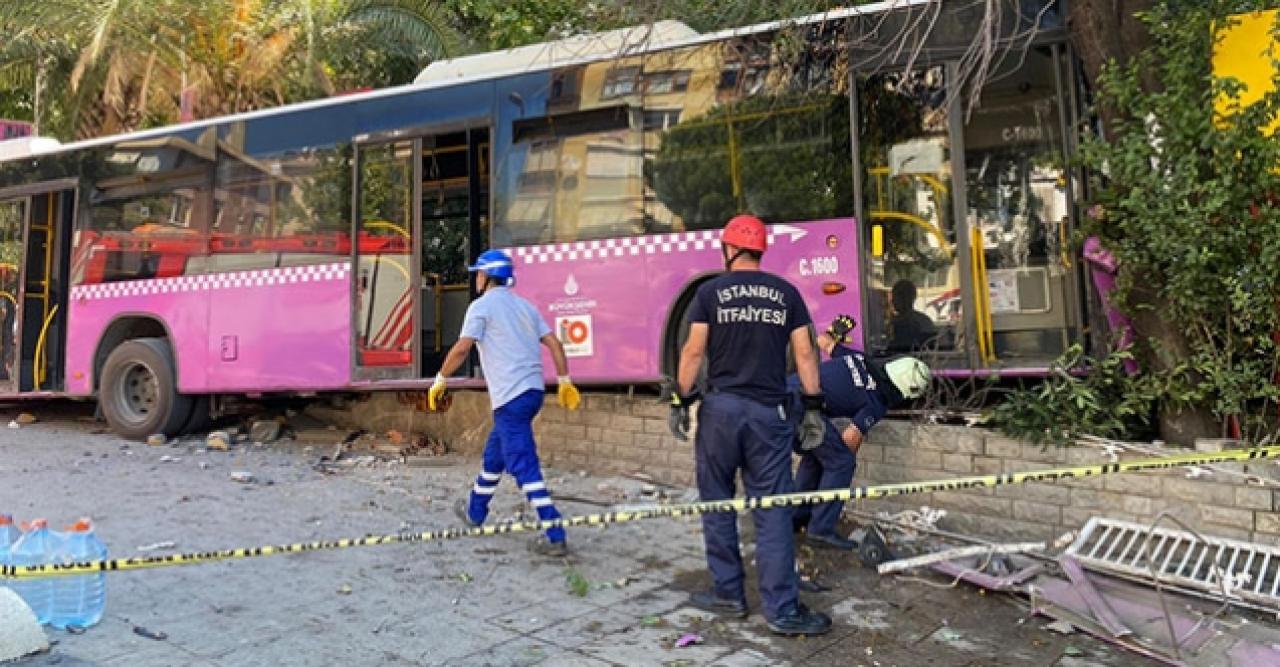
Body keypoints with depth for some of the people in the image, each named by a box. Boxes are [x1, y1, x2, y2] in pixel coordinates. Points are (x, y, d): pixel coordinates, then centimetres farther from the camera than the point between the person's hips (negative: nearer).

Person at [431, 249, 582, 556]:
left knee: (524, 466, -8)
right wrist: (565, 381, 14)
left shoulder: (482, 306, -4)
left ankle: (554, 536, -12)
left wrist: (440, 381, -2)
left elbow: (462, 348, -14)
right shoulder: (524, 305, 17)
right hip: (533, 390, 8)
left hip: (510, 396, -8)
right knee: (494, 453, 24)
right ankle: (475, 511, 40)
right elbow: (554, 343, 11)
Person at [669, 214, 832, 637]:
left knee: (717, 502, 12)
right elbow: (804, 352, 3)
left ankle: (728, 594, 20)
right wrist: (813, 405, 9)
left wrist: (681, 400, 2)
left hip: (720, 407, -1)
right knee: (772, 510, 3)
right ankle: (782, 609, 5)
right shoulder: (785, 292, 6)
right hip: (769, 411, 2)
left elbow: (694, 351, -4)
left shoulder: (711, 291, 0)